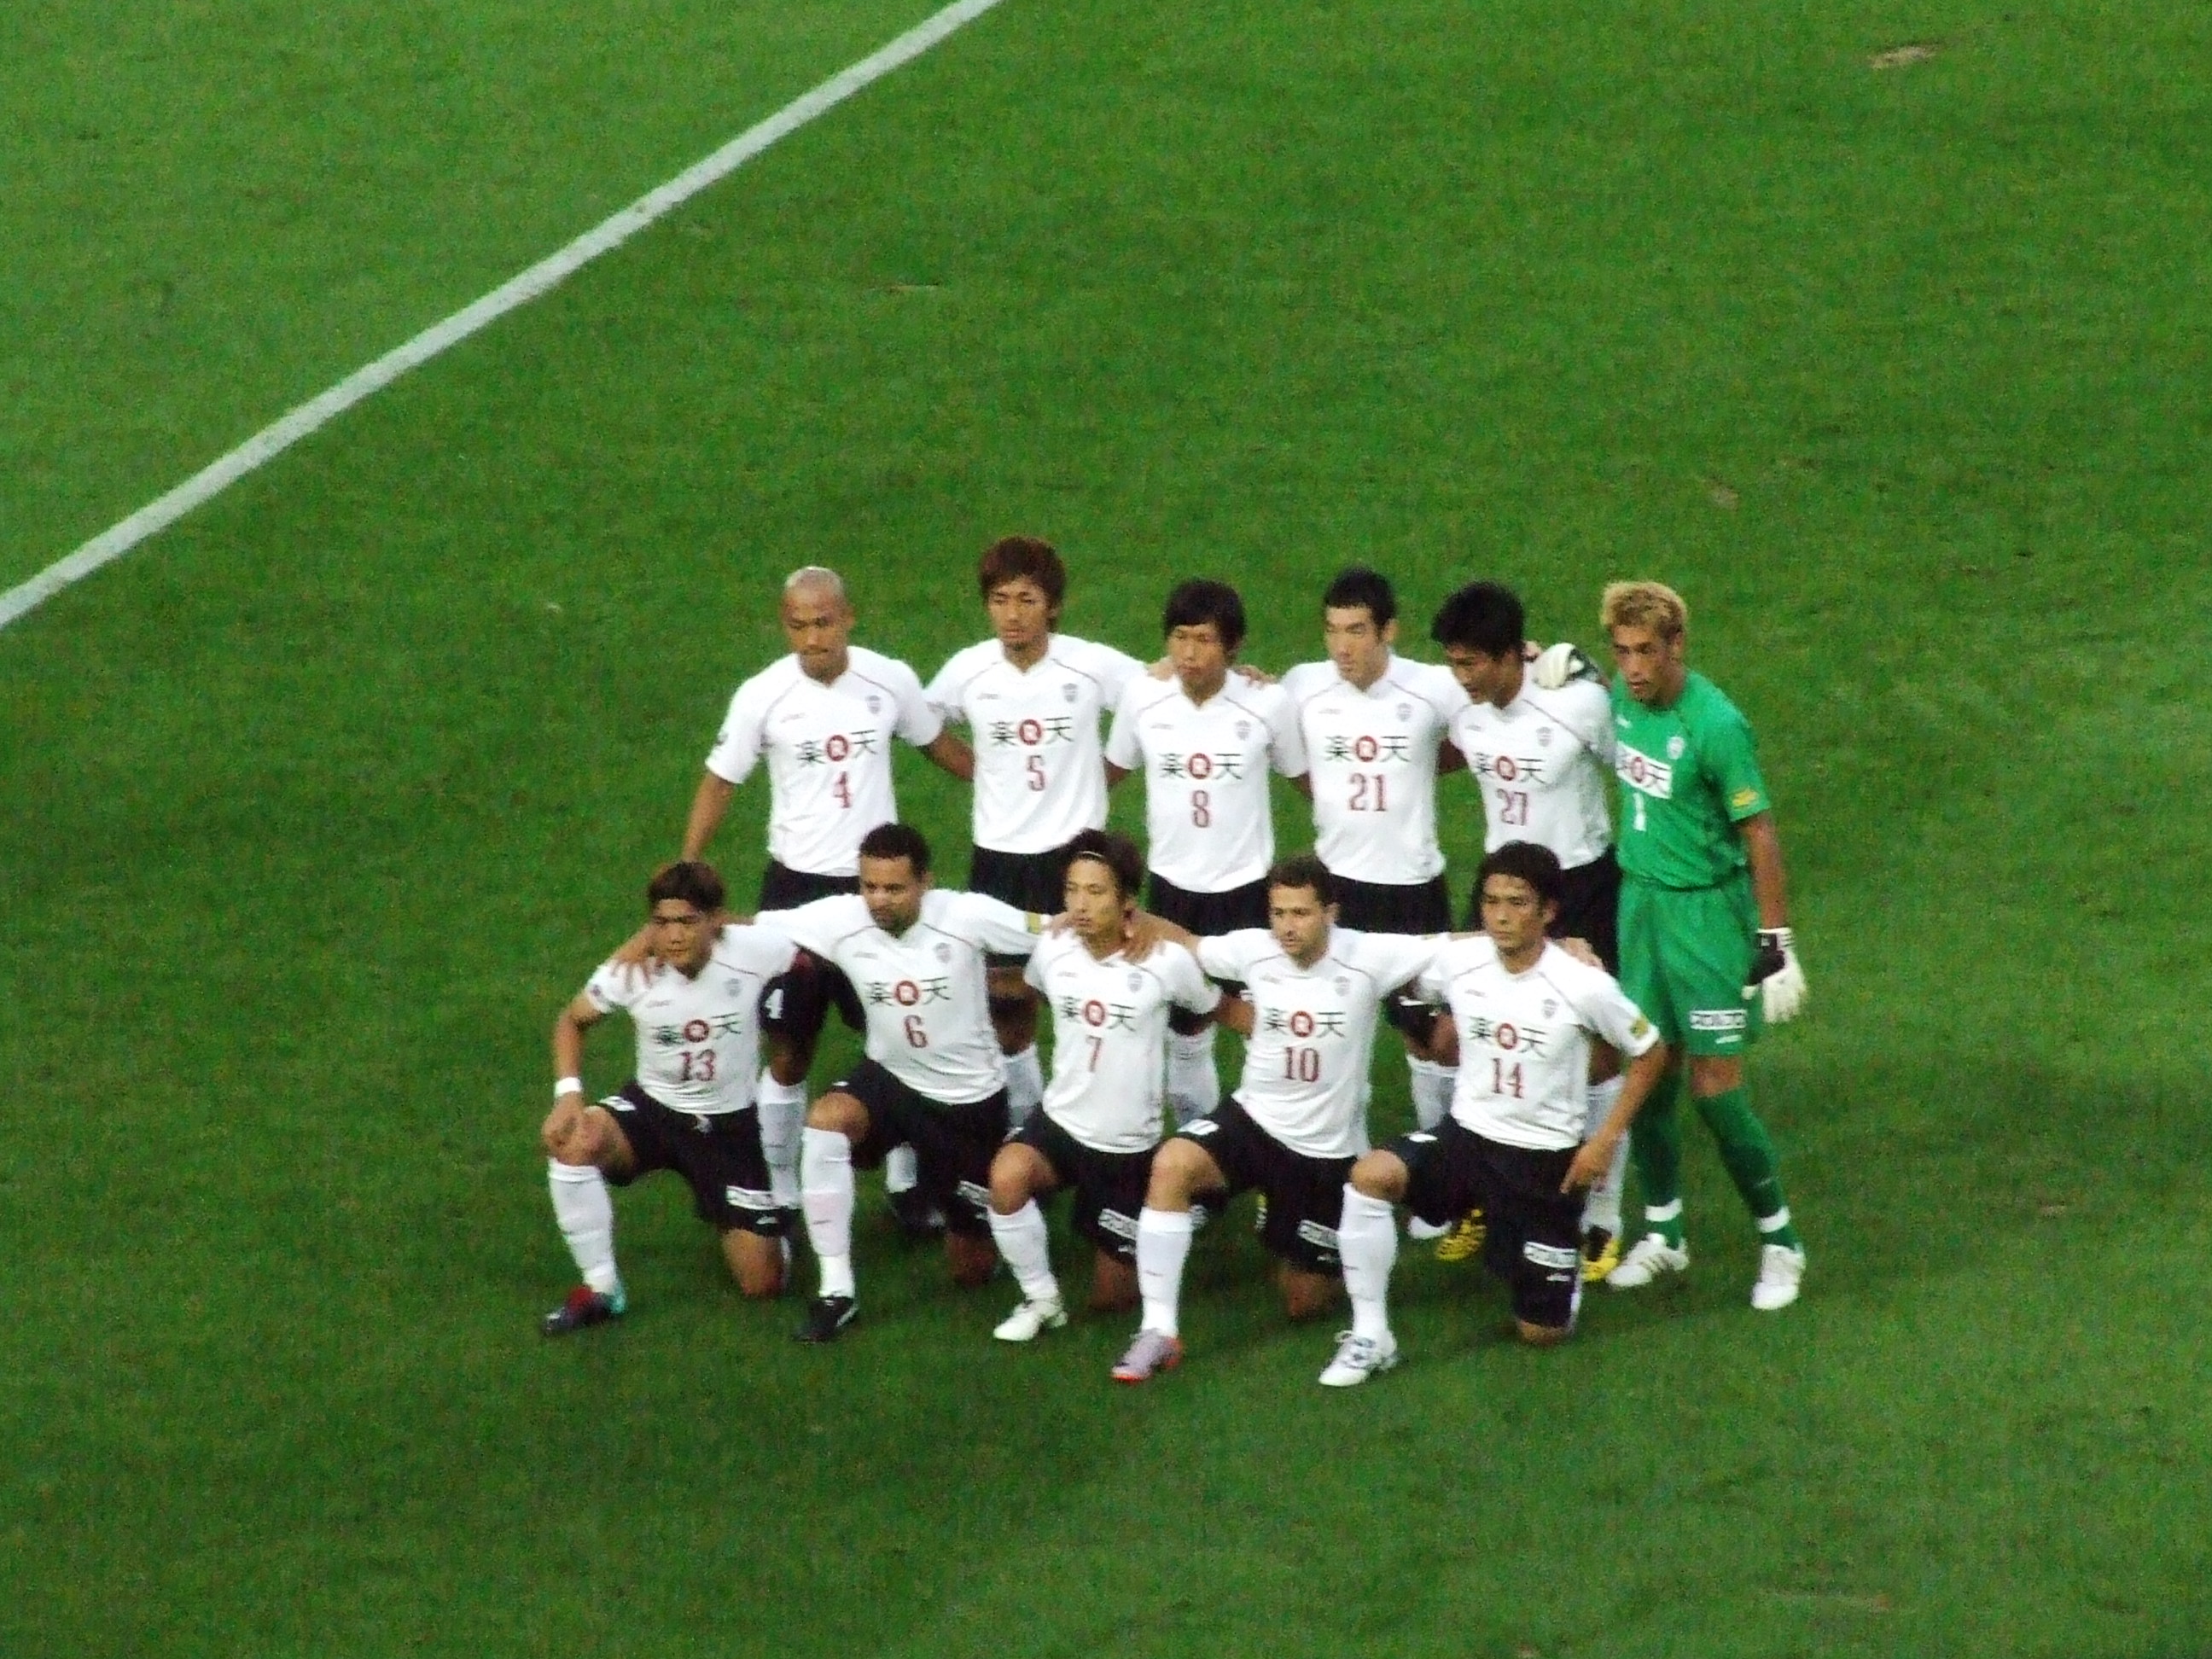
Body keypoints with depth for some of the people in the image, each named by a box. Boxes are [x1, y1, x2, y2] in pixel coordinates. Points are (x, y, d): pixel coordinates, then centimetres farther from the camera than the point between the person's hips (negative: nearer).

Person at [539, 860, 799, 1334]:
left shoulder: (754, 952, -24)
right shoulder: (631, 971, -19)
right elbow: (571, 1021, -1)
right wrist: (568, 1093, -16)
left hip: (732, 1123, 0)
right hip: (653, 1109, 0)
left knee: (763, 1284, -3)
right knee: (571, 1141, -34)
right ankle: (600, 1290, -18)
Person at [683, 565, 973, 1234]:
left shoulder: (891, 680, -6)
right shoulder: (763, 696, -11)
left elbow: (939, 745, 13)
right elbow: (719, 784, -2)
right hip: (797, 885, -1)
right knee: (789, 1053, 5)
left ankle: (905, 1184, 22)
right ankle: (780, 1195, 17)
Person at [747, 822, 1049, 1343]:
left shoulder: (966, 916, -23)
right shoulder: (840, 919, -17)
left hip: (970, 1099, -2)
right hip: (890, 1079, 2)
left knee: (972, 1269, 6)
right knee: (826, 1119, -34)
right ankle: (836, 1290, -22)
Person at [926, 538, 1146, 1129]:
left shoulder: (1093, 665, -12)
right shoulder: (968, 670, -5)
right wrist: (984, 770, 5)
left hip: (1073, 848, -3)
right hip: (998, 853, 3)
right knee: (1005, 992, 9)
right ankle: (1025, 1117, 24)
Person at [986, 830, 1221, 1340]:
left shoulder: (1167, 961, -17)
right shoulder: (1051, 949, -7)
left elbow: (1212, 1010, 3)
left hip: (1129, 1144, -2)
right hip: (1061, 1120, 2)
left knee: (1111, 1297, 8)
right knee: (1007, 1177, -33)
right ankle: (1041, 1300, -12)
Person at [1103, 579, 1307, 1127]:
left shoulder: (1269, 703, -14)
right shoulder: (1142, 698, -8)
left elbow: (1306, 779, 2)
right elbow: (1112, 771, 10)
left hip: (1245, 888, -2)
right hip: (1171, 885, 2)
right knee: (1185, 1027, 13)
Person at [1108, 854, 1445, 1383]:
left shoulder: (1368, 958, -18)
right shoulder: (1252, 949, -10)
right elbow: (1184, 942, 5)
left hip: (1329, 1147, -1)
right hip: (1254, 1120, 1)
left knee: (1304, 1303, 9)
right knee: (1171, 1164, -32)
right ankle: (1159, 1330, -26)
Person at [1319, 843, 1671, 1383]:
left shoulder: (1584, 986, -18)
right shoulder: (1456, 962, -10)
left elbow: (1650, 1055, -4)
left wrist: (1606, 1139, -8)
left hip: (1547, 1156, -2)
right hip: (1467, 1134, 2)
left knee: (1543, 1332, 2)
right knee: (1370, 1175, -29)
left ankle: (1566, 1256, 38)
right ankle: (1370, 1337, -18)